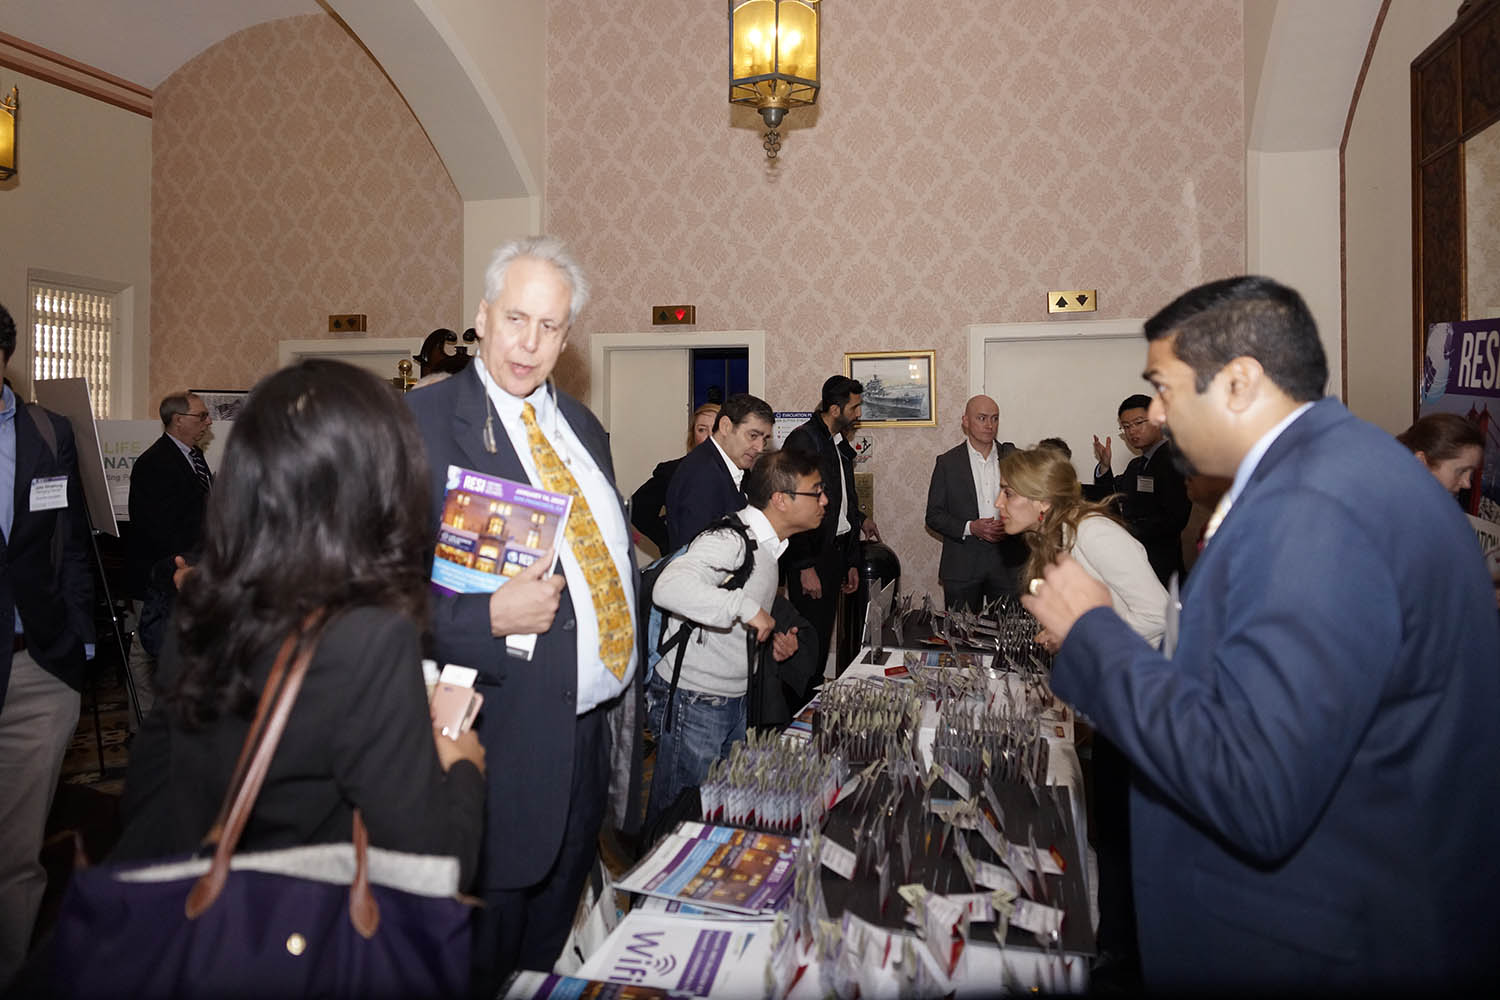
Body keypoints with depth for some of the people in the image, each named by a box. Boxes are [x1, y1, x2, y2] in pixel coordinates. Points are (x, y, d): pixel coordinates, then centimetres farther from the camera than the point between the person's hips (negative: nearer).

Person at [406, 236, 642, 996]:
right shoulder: (420, 423, -14)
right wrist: (491, 618, -28)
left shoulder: (582, 426, 9)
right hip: (508, 740, -6)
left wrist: (625, 692, 12)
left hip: (598, 727, 7)